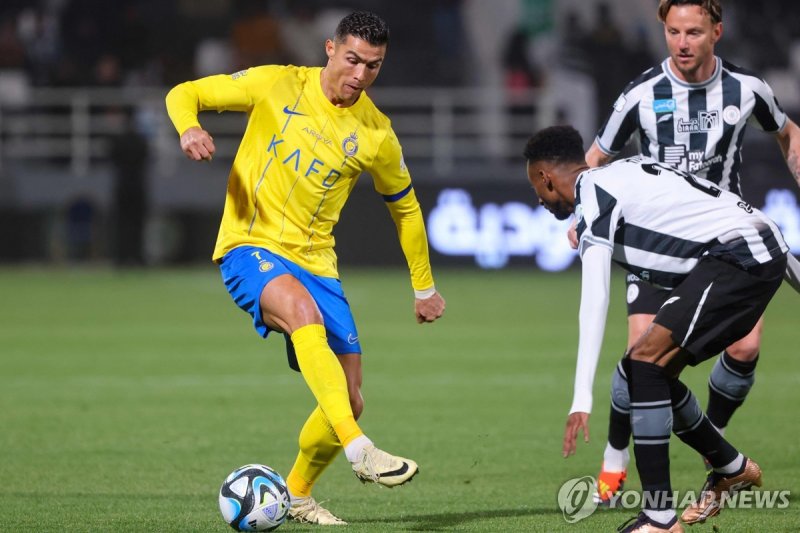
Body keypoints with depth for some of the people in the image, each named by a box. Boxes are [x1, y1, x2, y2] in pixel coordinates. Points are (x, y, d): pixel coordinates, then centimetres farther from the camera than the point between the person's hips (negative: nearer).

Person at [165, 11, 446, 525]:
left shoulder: (376, 134, 2)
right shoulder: (278, 85, -5)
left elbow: (405, 207, 18)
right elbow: (184, 93, 1)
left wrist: (425, 289, 22)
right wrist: (190, 128, -23)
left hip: (315, 262, 4)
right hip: (250, 247, -4)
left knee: (348, 402, -1)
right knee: (303, 312, -38)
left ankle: (297, 494, 26)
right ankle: (359, 450, -46)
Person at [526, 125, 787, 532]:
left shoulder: (593, 200, -11)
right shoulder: (621, 174, 16)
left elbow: (594, 303, -19)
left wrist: (582, 400, -23)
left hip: (739, 256, -10)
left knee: (645, 363, -17)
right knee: (654, 374, 15)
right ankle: (732, 469, 37)